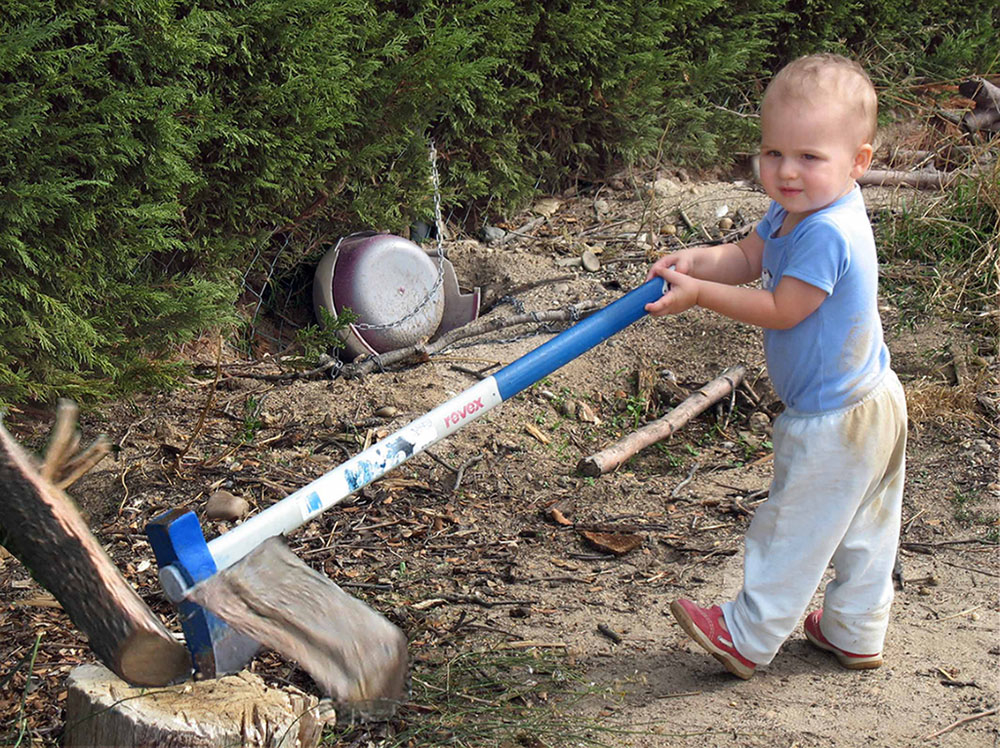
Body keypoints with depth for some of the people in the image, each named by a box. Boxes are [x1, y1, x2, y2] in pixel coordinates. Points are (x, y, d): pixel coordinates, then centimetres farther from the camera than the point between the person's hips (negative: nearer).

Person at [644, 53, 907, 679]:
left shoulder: (828, 233, -30)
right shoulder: (794, 214, 0)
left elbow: (780, 311, -25)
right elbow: (747, 258, 8)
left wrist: (700, 294, -19)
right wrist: (693, 261, -12)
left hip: (834, 424, -10)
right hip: (870, 403, 10)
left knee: (795, 529, 5)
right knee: (862, 530, 20)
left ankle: (748, 638, 18)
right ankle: (855, 633, 34)